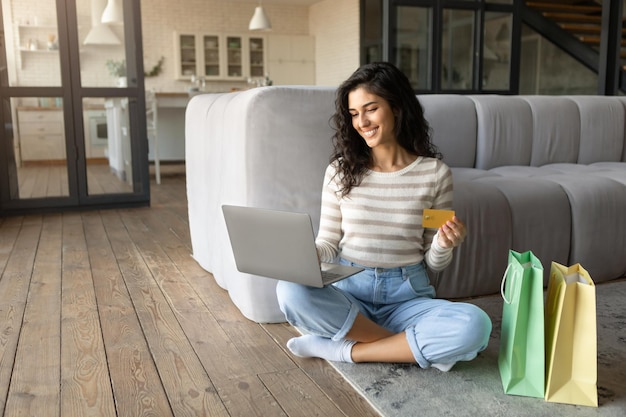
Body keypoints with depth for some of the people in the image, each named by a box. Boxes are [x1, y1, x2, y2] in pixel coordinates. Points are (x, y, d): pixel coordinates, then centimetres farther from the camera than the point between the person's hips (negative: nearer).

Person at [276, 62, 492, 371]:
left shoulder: (434, 173, 0)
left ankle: (347, 349, -15)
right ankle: (413, 346, -15)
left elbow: (433, 264, 5)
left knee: (475, 325, -29)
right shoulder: (340, 171, 2)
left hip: (407, 296, 0)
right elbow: (327, 244, 5)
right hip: (349, 291, 1)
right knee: (291, 291, -31)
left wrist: (444, 245, -17)